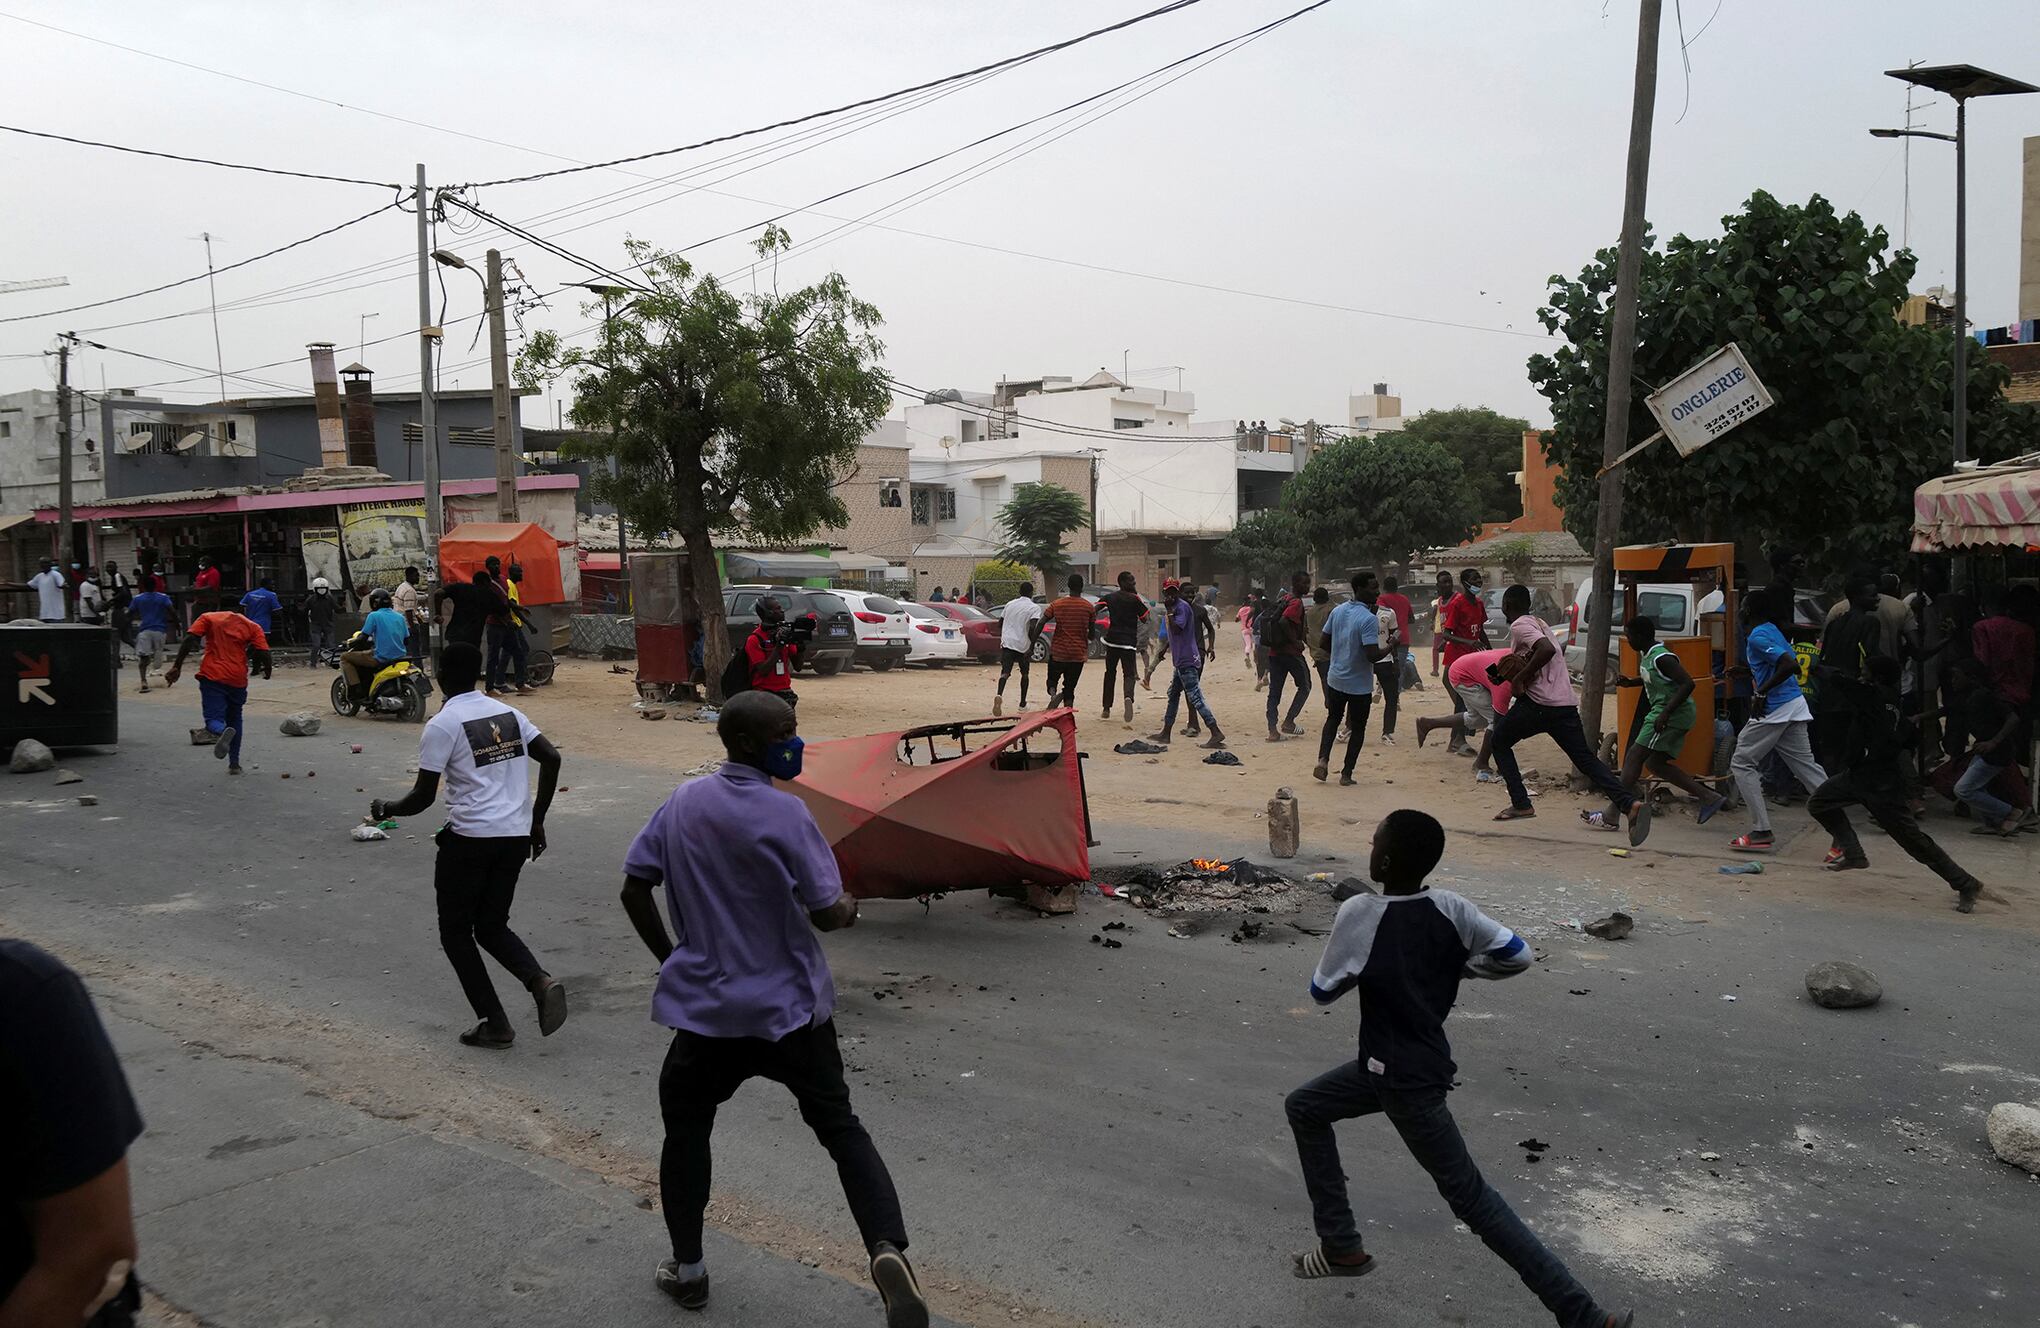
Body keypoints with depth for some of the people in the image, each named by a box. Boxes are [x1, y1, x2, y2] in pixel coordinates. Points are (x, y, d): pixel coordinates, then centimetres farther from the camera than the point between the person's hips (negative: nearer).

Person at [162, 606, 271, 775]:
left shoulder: (208, 618, 10)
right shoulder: (251, 626, 11)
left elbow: (189, 639, -6)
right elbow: (264, 653, 0)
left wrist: (177, 666, -8)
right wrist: (266, 671, 20)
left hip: (212, 677, -2)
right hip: (237, 680, 2)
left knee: (214, 720, -5)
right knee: (234, 720, 20)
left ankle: (222, 732, -41)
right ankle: (234, 763, 17)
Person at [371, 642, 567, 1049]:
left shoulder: (441, 725, -7)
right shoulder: (509, 713, 10)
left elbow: (423, 797, -8)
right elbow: (551, 759, 6)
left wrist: (385, 810, 12)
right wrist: (536, 820, 14)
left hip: (468, 837, -6)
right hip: (515, 837, 6)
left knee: (456, 932, 12)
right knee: (492, 927, 19)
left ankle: (494, 1024, 8)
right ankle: (541, 981, -7)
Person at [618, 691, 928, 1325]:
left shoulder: (683, 802, -1)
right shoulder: (785, 813, -16)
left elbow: (634, 890, 4)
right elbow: (827, 913, -15)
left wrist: (668, 955, 18)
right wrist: (850, 910, 8)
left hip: (706, 1006, 3)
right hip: (791, 1008, -3)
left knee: (685, 1129, 24)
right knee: (841, 1128, 9)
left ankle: (687, 1269, 30)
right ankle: (888, 1249, -8)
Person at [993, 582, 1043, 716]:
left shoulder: (1010, 604, 11)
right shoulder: (1034, 608, -5)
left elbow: (1000, 623, 18)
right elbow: (1033, 628, -18)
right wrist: (1032, 646, -15)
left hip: (1007, 643, 2)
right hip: (1023, 645, -2)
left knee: (1005, 672, -7)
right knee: (1024, 673, 17)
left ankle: (999, 695, -35)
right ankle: (1022, 704, 23)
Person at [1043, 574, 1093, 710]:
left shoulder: (1057, 605, -1)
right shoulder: (1088, 607, -3)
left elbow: (1041, 624, -5)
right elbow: (1092, 632, 2)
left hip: (1058, 651, 0)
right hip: (1078, 654, 0)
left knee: (1052, 679, 15)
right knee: (1070, 687, 7)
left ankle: (1053, 694, -17)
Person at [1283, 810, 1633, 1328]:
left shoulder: (1359, 914, -23)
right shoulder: (1450, 908, -8)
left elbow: (1322, 991, -11)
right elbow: (1517, 955, -4)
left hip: (1406, 1081, -7)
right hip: (1419, 1063, 7)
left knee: (1471, 1196, -1)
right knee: (1304, 1108, 21)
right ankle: (1341, 1246, 27)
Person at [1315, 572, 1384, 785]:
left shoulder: (1337, 611, 0)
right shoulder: (1369, 619, -22)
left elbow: (1323, 643, 6)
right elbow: (1373, 656, -27)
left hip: (1335, 678, 6)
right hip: (1359, 684, -6)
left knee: (1333, 719, 22)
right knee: (1357, 728, 11)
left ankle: (1323, 760, 3)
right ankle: (1346, 773, 13)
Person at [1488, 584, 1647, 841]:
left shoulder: (1519, 626, -7)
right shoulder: (1538, 622, 22)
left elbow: (1547, 649, -24)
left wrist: (1519, 677, -15)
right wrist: (1515, 670, 8)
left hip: (1538, 703, -8)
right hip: (1566, 704, 8)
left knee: (1499, 741, 15)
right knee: (1586, 760, 5)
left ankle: (1521, 803, 9)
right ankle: (1629, 803, -16)